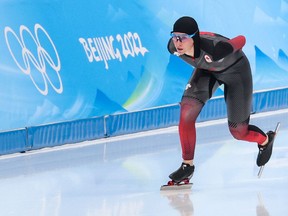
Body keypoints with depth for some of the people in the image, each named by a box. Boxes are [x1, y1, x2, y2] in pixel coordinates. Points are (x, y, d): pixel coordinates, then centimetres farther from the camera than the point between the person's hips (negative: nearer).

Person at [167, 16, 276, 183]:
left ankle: (265, 140, 44)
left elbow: (242, 40, -25)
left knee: (238, 132, 8)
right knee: (186, 113, -15)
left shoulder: (215, 48, -45)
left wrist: (232, 54, -3)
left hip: (235, 70, -4)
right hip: (207, 70, 4)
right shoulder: (173, 47, -29)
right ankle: (188, 166, 3)